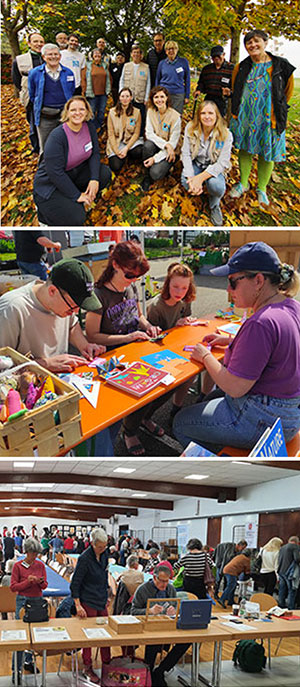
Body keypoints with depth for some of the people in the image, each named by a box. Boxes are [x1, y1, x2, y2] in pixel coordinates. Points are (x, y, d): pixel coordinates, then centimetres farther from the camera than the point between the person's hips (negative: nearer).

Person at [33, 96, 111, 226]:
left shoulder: (89, 127, -5)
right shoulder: (57, 136, -25)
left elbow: (95, 153, -1)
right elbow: (55, 172, -26)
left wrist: (94, 179, -19)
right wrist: (76, 195, -24)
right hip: (51, 184, -7)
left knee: (104, 173, -13)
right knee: (75, 219, -24)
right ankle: (44, 209, 5)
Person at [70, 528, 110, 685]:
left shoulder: (104, 554, 0)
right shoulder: (85, 558, -20)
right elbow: (75, 584, -17)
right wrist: (78, 605, -20)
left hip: (101, 601, 6)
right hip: (88, 602, -6)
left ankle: (107, 663, 26)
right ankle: (87, 668, 18)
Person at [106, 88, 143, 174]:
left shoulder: (137, 112, -3)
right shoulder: (112, 112, -4)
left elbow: (136, 133, -4)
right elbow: (110, 134, -5)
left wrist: (126, 148, -18)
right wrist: (117, 151, -17)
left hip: (131, 140, 0)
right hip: (116, 142, 0)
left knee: (139, 152, -35)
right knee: (116, 167, -22)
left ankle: (130, 157, 4)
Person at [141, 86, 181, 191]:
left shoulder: (175, 116, -18)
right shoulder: (150, 111, -5)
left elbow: (173, 143, -17)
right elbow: (149, 133, -10)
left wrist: (155, 158, -23)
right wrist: (165, 144, -26)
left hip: (168, 152, -4)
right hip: (156, 145, 4)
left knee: (155, 174, -29)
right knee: (148, 144, -33)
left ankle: (163, 167, 10)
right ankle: (147, 177, -11)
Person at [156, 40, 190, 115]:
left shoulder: (183, 62, 4)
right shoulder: (162, 63, 7)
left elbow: (187, 80, 7)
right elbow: (157, 80, 16)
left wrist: (187, 96, 3)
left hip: (178, 95, -1)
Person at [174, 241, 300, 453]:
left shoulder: (262, 323, -31)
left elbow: (234, 387, -26)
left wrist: (206, 356, -10)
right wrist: (230, 341, 14)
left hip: (262, 421, -10)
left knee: (181, 423, 7)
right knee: (211, 397, 32)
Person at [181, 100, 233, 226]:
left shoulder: (225, 135, -17)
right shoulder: (190, 128, -10)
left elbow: (223, 163, -21)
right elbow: (185, 154, -12)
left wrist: (200, 177, -36)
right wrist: (191, 177, -30)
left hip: (213, 167, -2)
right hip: (195, 164, 2)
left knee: (217, 186, -36)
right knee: (186, 182, -32)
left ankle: (214, 204, 3)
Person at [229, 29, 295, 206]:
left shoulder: (281, 66, -5)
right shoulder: (241, 67, 2)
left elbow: (288, 91, 8)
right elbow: (235, 90, 19)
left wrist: (278, 109, 12)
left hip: (269, 119, -2)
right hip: (245, 117, 2)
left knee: (267, 154, 4)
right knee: (244, 149, 11)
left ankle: (262, 189, 19)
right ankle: (243, 183, 28)